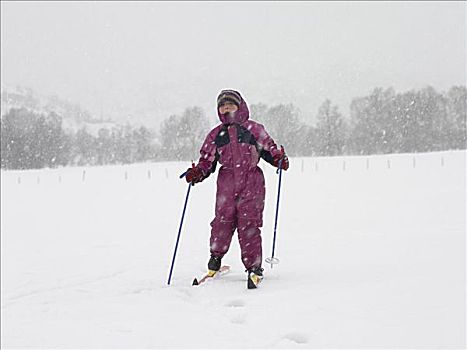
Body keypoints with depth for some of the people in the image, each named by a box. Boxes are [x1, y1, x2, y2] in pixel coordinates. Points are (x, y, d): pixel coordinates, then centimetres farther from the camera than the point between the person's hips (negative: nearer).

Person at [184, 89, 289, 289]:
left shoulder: (253, 129, 7)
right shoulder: (215, 135, 13)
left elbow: (269, 148, 12)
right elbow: (206, 161, 15)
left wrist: (279, 159, -7)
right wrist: (196, 174, -2)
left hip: (251, 183, -2)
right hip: (226, 183, 2)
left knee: (249, 224, -8)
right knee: (223, 221, -2)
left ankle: (254, 267, -1)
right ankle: (216, 256, 25)